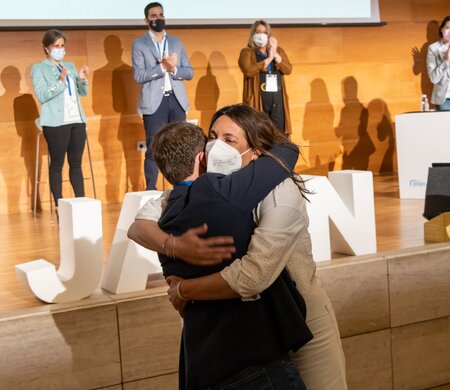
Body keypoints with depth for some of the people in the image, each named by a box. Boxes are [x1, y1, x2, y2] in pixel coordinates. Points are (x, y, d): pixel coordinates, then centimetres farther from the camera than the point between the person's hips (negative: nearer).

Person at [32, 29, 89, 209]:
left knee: (76, 163, 6)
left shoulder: (70, 66, 17)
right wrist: (60, 82, -21)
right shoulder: (39, 68, 1)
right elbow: (42, 95, -10)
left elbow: (83, 93, 17)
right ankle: (59, 205, -1)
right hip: (56, 123, -5)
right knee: (57, 164, -2)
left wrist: (83, 79, -3)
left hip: (77, 120, 5)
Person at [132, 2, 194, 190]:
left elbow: (189, 72, 8)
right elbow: (139, 76, -8)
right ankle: (151, 191, 3)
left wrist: (173, 69, -12)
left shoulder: (177, 42, 13)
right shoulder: (139, 44, 2)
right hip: (154, 102, -3)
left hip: (177, 100, 3)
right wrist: (162, 67, -17)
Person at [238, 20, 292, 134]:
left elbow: (288, 70, 2)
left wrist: (275, 55, -10)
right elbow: (248, 71, -16)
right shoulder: (247, 52, 2)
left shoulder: (278, 50, 16)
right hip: (258, 99, -4)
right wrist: (268, 59, -14)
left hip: (278, 99, 4)